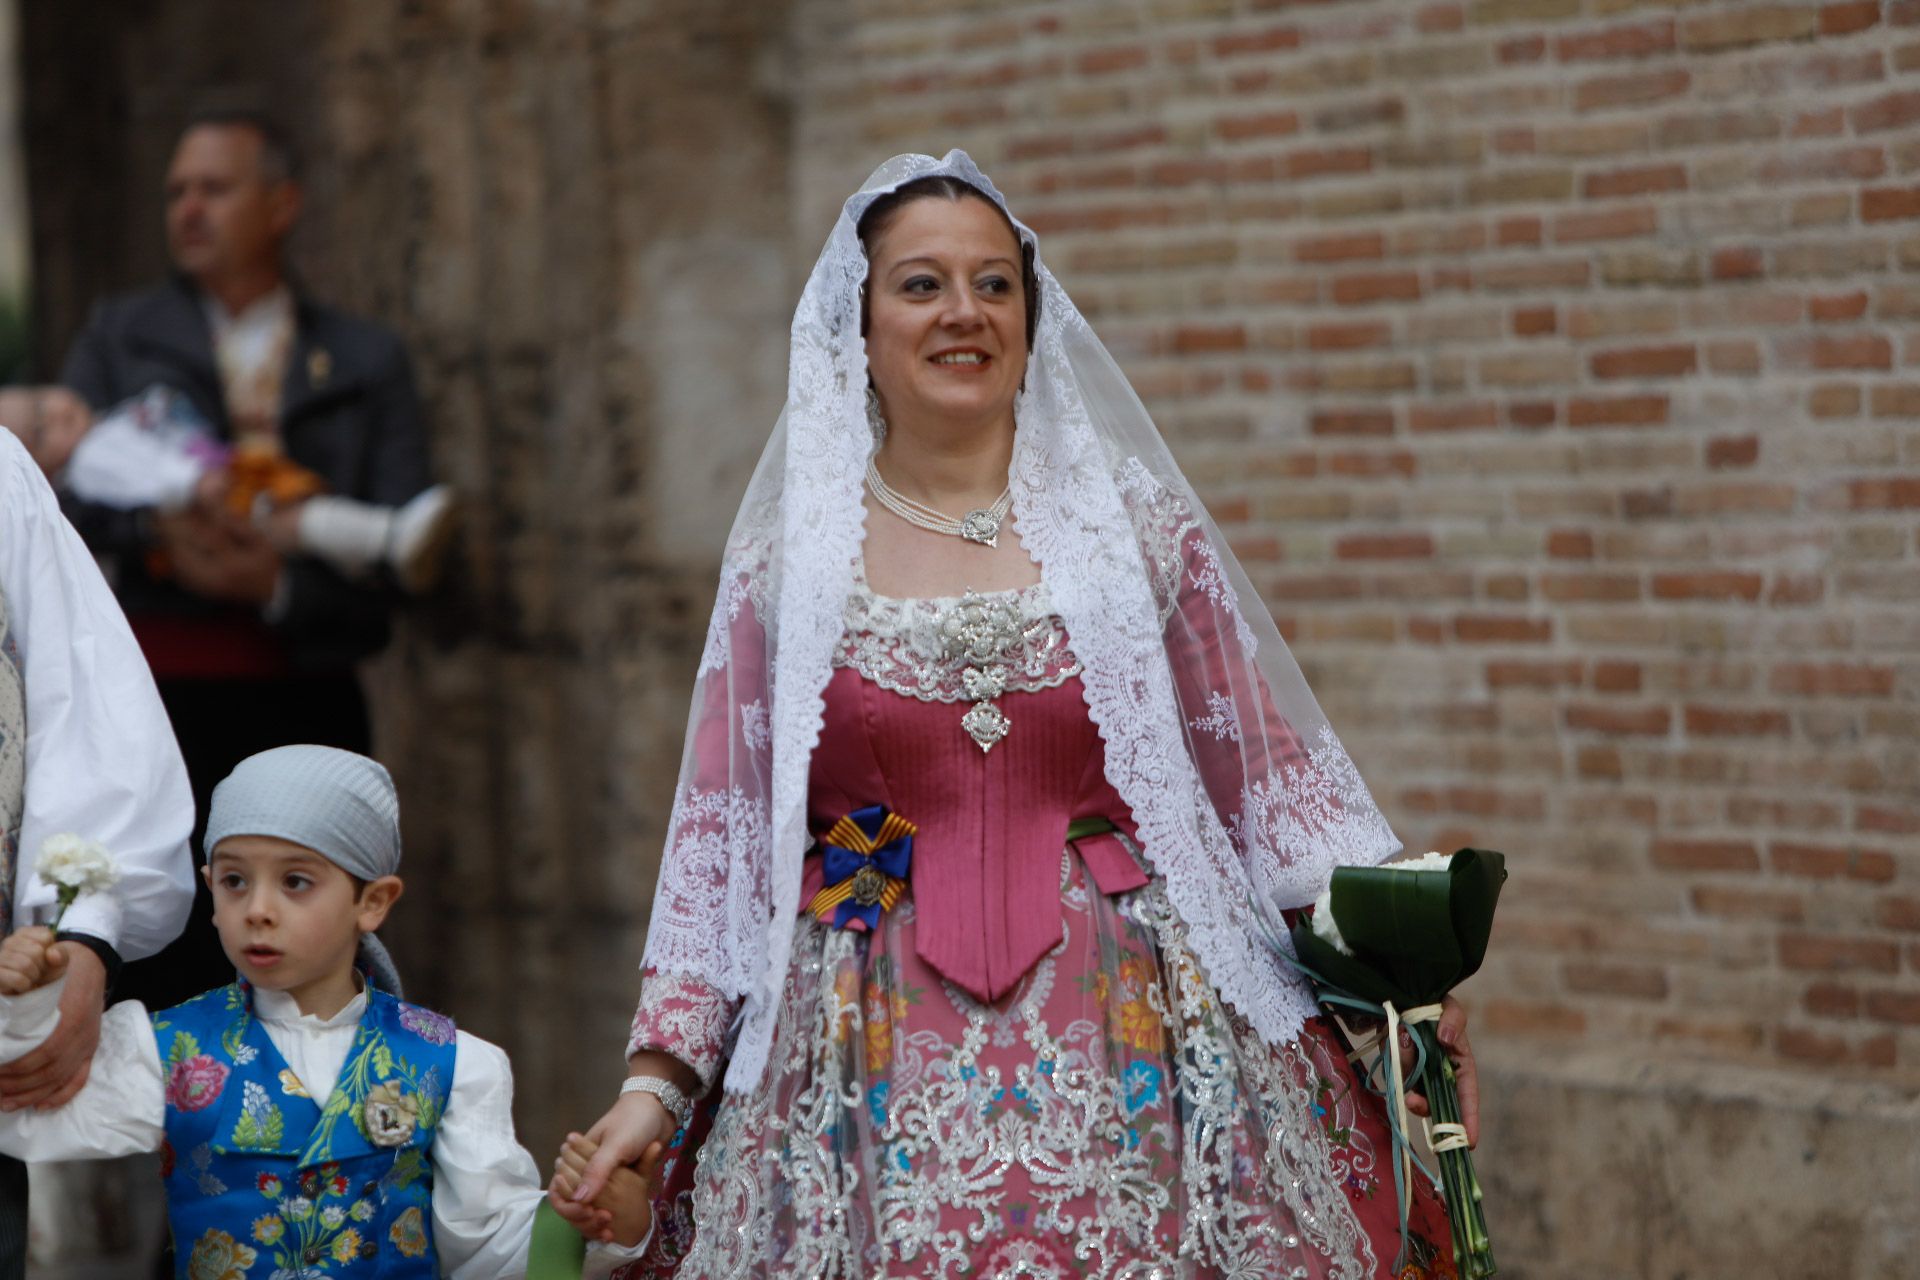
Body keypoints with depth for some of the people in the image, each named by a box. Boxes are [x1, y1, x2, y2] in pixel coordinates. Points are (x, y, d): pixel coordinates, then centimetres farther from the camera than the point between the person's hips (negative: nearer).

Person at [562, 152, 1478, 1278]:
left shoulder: (1139, 527, 6)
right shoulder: (787, 562, 5)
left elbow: (1270, 770, 9)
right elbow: (718, 840, 7)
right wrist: (657, 1079, 2)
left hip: (1135, 1047, 0)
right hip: (884, 1073, 0)